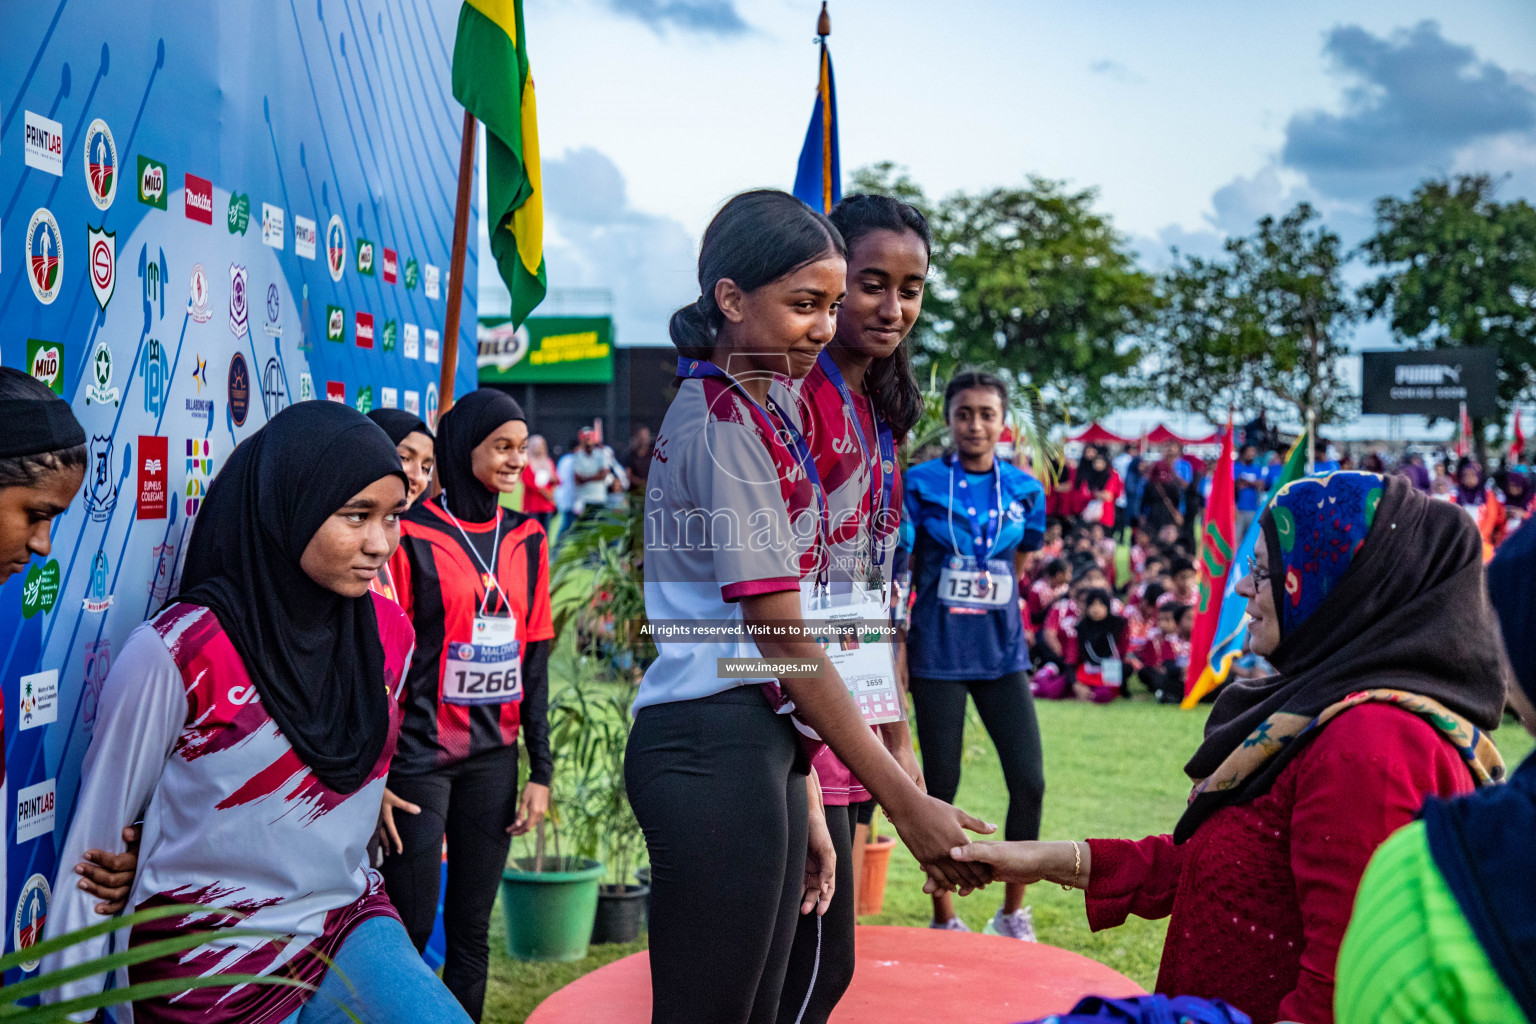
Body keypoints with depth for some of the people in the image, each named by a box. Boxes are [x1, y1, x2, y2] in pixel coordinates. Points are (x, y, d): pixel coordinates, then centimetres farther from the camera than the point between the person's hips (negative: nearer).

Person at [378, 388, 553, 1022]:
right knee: (413, 924, -3)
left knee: (472, 928, 10)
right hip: (420, 754, -5)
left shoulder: (526, 539, 9)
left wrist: (541, 769, 8)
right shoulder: (411, 535, -6)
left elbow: (534, 660, 11)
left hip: (493, 756, 5)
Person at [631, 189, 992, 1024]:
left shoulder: (755, 414, 19)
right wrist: (905, 804, -16)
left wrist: (802, 800, 16)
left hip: (760, 744, 10)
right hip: (715, 752, -10)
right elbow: (781, 635, -16)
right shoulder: (722, 421, -10)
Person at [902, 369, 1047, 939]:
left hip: (1001, 651, 3)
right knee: (941, 786, 4)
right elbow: (901, 573, -3)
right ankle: (943, 919, 18)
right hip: (937, 656, -2)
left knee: (1029, 781, -4)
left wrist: (977, 590, 8)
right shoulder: (920, 483, -3)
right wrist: (895, 652, -7)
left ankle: (1013, 912, 13)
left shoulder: (1025, 490, 5)